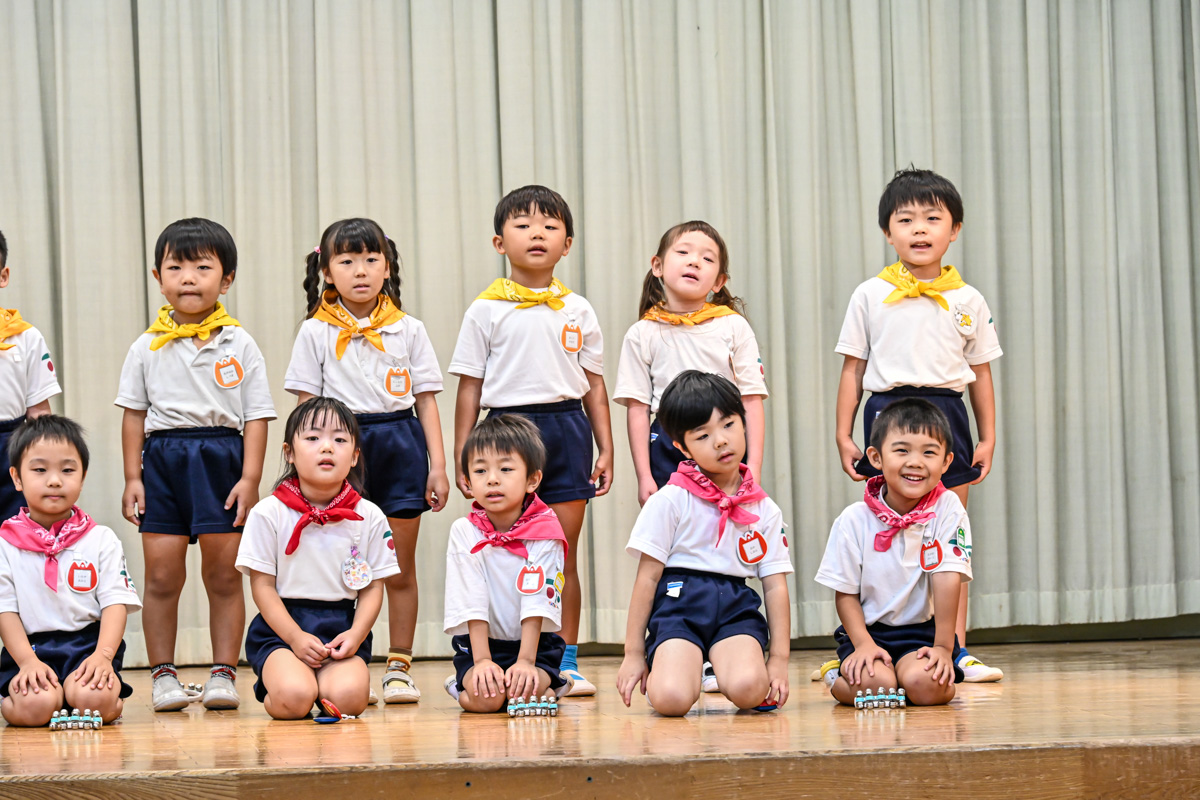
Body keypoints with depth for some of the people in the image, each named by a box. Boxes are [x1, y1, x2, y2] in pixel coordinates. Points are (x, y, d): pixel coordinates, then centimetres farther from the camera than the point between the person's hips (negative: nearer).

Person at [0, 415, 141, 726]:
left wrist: (103, 655, -17)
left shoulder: (101, 540, 9)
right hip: (30, 647, 0)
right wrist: (28, 662, -16)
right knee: (34, 706, -31)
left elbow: (115, 603, 1)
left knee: (95, 698, -32)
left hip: (89, 645, 0)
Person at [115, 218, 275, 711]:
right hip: (162, 460, 1)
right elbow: (134, 413, 9)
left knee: (224, 575, 2)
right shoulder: (147, 348, 6)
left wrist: (250, 478, -7)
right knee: (162, 576, 0)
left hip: (223, 458, -1)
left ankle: (223, 673, 9)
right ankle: (163, 675, 8)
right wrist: (132, 477, 2)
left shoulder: (239, 345, 2)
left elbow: (256, 416, 1)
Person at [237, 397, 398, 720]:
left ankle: (326, 675, 7)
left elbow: (373, 588, 5)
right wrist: (295, 637, -15)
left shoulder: (370, 517, 4)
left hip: (343, 627, 2)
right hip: (282, 624, -2)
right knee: (293, 700, -30)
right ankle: (270, 682, 6)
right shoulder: (269, 514, -2)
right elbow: (262, 585, -2)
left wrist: (356, 634, -13)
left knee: (348, 697, -28)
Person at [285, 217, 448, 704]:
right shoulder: (316, 333, 3)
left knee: (401, 569, 4)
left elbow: (426, 402, 8)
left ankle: (399, 667, 12)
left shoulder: (408, 331, 7)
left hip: (400, 448, 1)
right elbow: (307, 406, 3)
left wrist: (438, 465, 2)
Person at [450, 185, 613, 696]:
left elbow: (593, 386, 13)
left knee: (564, 554, 3)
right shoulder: (486, 310, 3)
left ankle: (566, 661, 10)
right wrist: (461, 457, 0)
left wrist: (605, 449, 6)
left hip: (566, 430, 2)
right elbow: (470, 386, 4)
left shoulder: (577, 311, 10)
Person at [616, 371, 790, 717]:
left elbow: (776, 585, 10)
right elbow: (647, 576, 2)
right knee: (670, 699, -29)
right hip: (679, 601, -2)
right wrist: (633, 652, 1)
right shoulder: (670, 501, 2)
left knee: (747, 688, -31)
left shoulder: (765, 510, 11)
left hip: (737, 607, 2)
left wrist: (779, 658, 1)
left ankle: (722, 664, 6)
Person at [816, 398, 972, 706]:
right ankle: (840, 675, 7)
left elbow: (947, 579, -12)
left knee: (925, 683, -30)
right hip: (868, 630, 0)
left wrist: (943, 647, -16)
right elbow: (846, 592, -1)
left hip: (922, 631, 0)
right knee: (873, 683, -29)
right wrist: (863, 645, -15)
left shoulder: (948, 510, -8)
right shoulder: (854, 520, -6)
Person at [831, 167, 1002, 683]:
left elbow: (980, 373, 12)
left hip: (947, 412, 1)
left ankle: (956, 649, 6)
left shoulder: (968, 301, 8)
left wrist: (988, 438, 8)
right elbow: (852, 369, 6)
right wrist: (843, 434, 1)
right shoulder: (870, 296, 5)